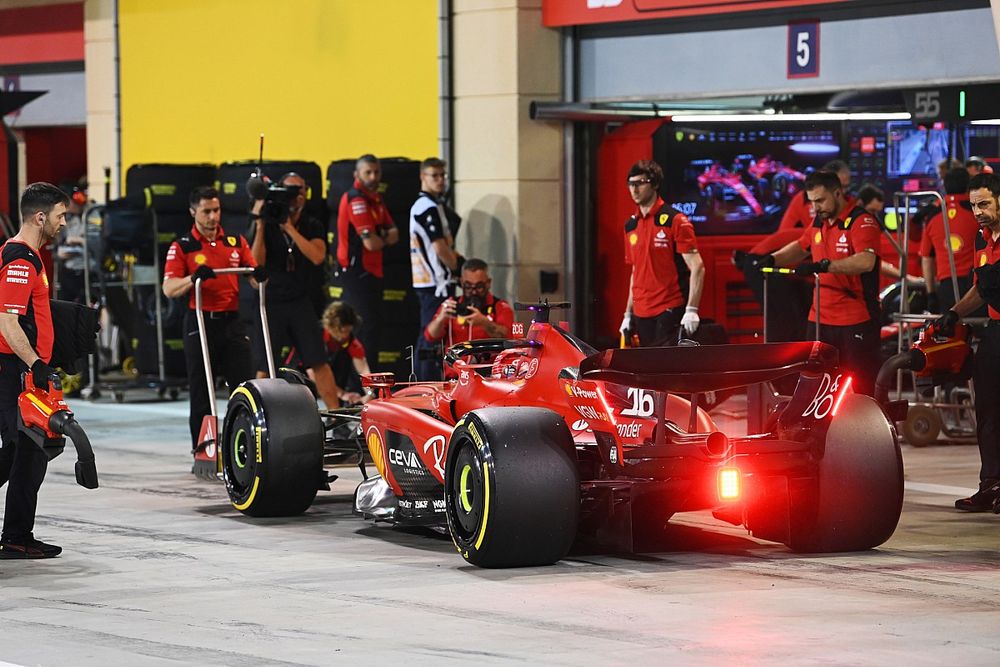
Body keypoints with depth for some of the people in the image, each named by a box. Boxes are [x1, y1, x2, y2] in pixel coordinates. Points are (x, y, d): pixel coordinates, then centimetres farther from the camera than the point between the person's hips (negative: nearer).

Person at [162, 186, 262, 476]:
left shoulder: (236, 242, 11)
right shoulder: (182, 247, 1)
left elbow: (253, 276, 12)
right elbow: (169, 288, -8)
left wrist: (259, 275, -11)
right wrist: (194, 278, -26)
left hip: (232, 321, 3)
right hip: (200, 323, -3)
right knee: (201, 394, 2)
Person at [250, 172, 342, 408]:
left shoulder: (312, 227, 5)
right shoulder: (267, 226, 0)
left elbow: (317, 256, -14)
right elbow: (256, 263, -11)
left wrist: (289, 228, -18)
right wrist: (260, 225, -17)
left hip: (301, 303, 1)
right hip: (270, 302, -1)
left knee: (318, 363, -2)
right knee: (264, 368, 0)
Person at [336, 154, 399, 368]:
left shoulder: (375, 198, 16)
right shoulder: (356, 199, -16)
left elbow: (394, 233, 9)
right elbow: (371, 243, -22)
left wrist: (379, 237, -12)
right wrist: (385, 238, 0)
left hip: (371, 272, 10)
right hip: (358, 272, -10)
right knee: (366, 329, -11)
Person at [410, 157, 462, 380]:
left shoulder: (420, 205, 19)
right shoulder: (430, 207, -14)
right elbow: (440, 248, -17)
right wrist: (460, 267, -4)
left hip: (423, 280, 11)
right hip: (437, 282, -11)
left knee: (426, 336, 16)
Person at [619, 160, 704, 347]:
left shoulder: (675, 220, -7)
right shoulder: (631, 225, 14)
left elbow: (697, 267, -11)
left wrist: (691, 310, -20)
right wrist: (628, 313, 18)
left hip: (670, 311, -6)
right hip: (641, 314, 6)